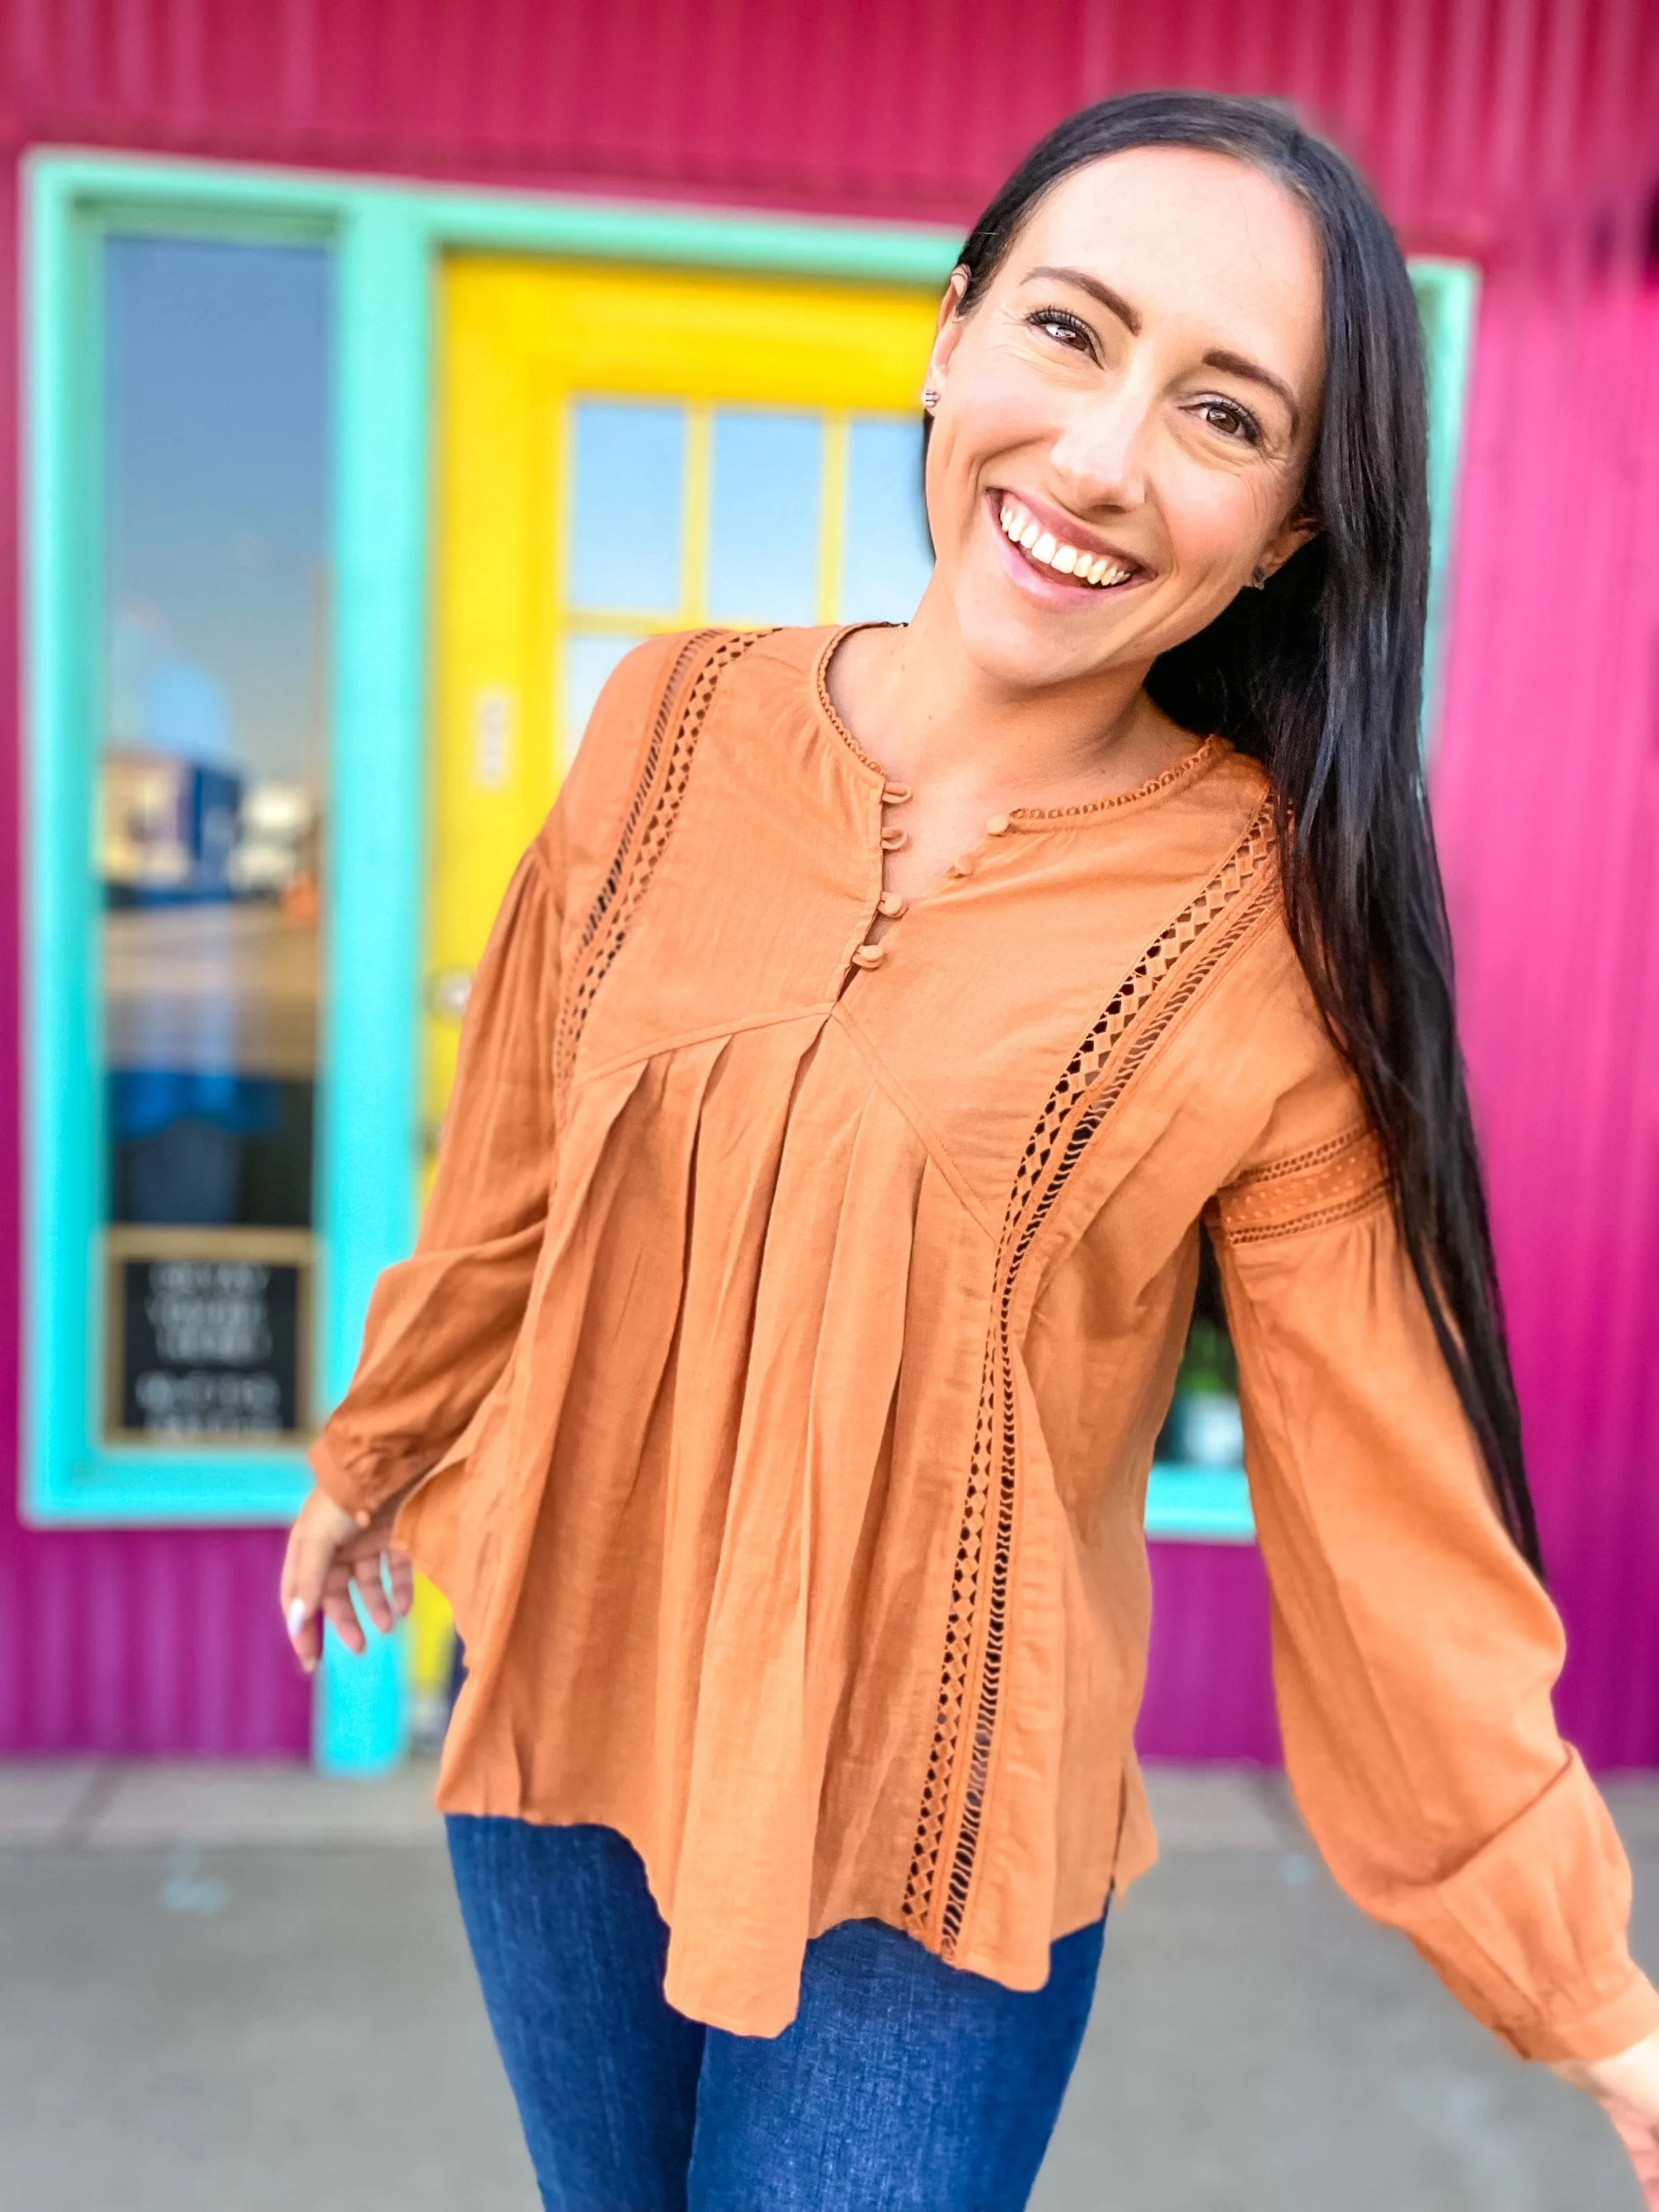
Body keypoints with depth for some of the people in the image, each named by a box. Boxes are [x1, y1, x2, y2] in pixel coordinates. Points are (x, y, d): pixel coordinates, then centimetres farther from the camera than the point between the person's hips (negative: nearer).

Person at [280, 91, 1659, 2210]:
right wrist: (378, 1449, 16)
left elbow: (1379, 1497, -12)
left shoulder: (1276, 931, -18)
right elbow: (514, 1169, 2)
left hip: (941, 1840, -3)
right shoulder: (672, 721, -10)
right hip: (559, 1723, 4)